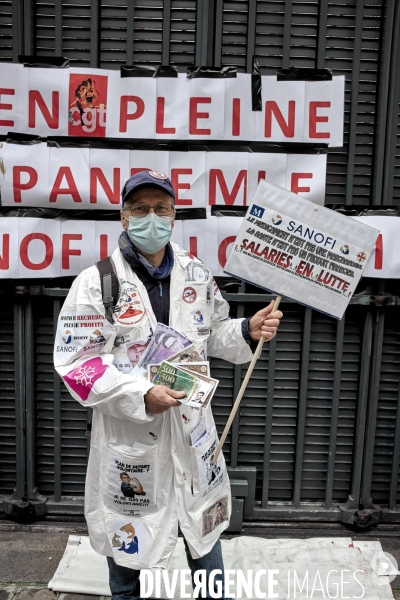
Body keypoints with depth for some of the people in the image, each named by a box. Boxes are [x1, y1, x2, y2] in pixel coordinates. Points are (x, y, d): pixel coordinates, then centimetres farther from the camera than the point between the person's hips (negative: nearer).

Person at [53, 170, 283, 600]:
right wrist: (140, 395, -24)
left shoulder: (196, 275, 2)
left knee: (206, 535, 22)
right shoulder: (96, 282, -12)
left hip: (193, 432, 4)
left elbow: (214, 334, 13)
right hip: (128, 436, -3)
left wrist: (248, 332, -7)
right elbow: (75, 363, -14)